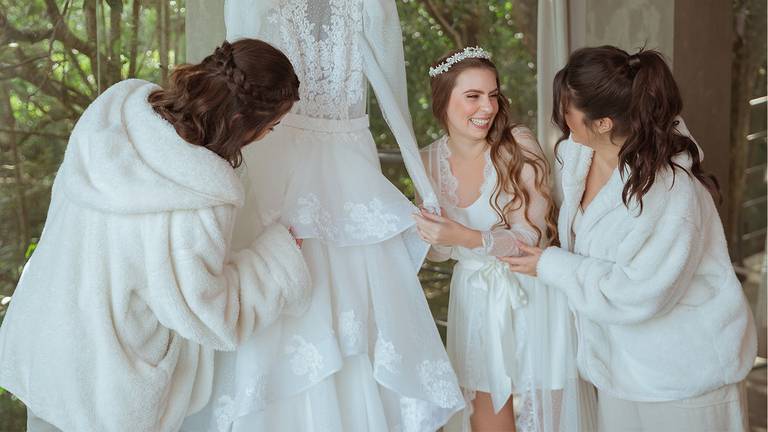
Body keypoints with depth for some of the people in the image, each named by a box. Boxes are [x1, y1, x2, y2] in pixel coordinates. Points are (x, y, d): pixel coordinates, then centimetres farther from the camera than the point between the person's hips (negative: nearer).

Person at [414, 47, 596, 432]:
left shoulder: (518, 145, -15)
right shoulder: (430, 161, -3)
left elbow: (531, 238, -18)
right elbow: (439, 252, 7)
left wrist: (464, 237, -30)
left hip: (532, 296, -3)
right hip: (475, 301, 3)